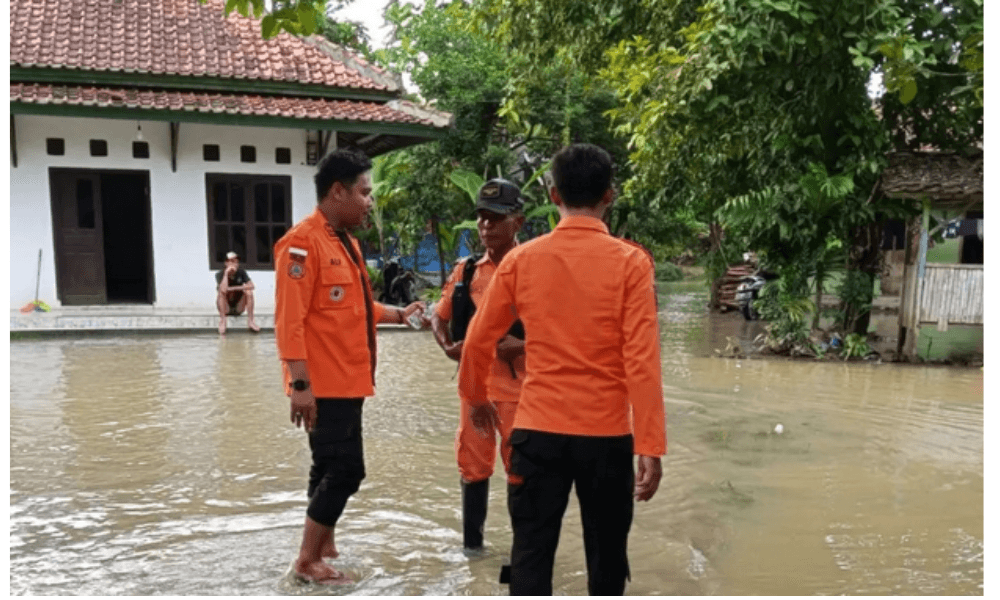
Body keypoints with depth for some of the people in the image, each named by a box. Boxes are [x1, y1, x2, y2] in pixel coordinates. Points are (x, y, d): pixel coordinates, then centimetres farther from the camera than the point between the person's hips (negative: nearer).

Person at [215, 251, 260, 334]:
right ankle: (222, 320, -22)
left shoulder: (241, 272, -4)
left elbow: (251, 286, -18)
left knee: (249, 292, -21)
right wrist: (226, 273, -30)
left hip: (238, 309, 2)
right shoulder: (220, 274, -13)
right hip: (225, 309, -2)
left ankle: (250, 320, -18)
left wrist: (233, 288, -23)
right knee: (221, 293, -28)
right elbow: (223, 289, -33)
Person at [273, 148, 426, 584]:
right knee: (344, 469, -6)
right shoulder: (303, 242, -15)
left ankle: (323, 548, 28)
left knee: (333, 467, 15)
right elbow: (290, 320, -21)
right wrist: (300, 383, -24)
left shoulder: (346, 243, 14)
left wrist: (399, 315, 12)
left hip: (347, 382, 9)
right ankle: (307, 560, 10)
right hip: (323, 385, -9)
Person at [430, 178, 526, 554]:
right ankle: (472, 539, 31)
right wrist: (448, 346, -4)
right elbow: (440, 316, 15)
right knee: (472, 464, 15)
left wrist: (525, 345, -24)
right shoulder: (466, 270, 6)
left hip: (519, 385, -5)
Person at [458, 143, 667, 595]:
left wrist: (474, 397, 24)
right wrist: (650, 447, -8)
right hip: (608, 435, 0)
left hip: (538, 431, 1)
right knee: (607, 556, 17)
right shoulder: (630, 263, -7)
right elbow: (642, 362, -12)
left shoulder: (520, 259, -1)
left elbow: (477, 341, 7)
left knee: (530, 556, 8)